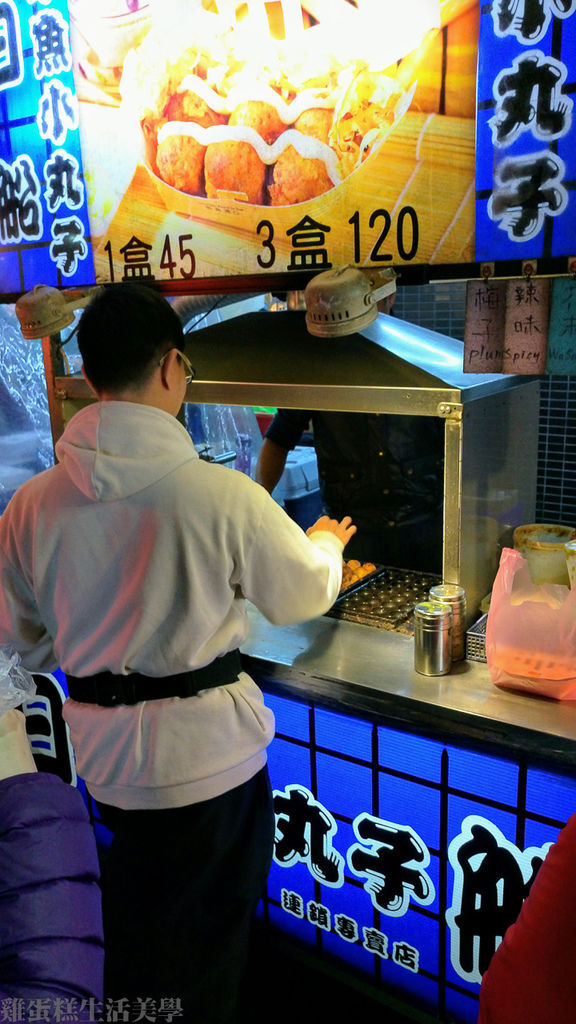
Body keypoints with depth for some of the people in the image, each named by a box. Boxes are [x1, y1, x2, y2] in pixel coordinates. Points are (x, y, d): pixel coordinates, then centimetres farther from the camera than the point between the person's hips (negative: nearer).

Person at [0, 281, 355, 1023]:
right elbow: (303, 595, -6)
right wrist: (325, 543, 16)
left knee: (134, 918, 28)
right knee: (208, 932, 21)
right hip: (208, 751, -4)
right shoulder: (223, 494, -23)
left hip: (103, 753, 4)